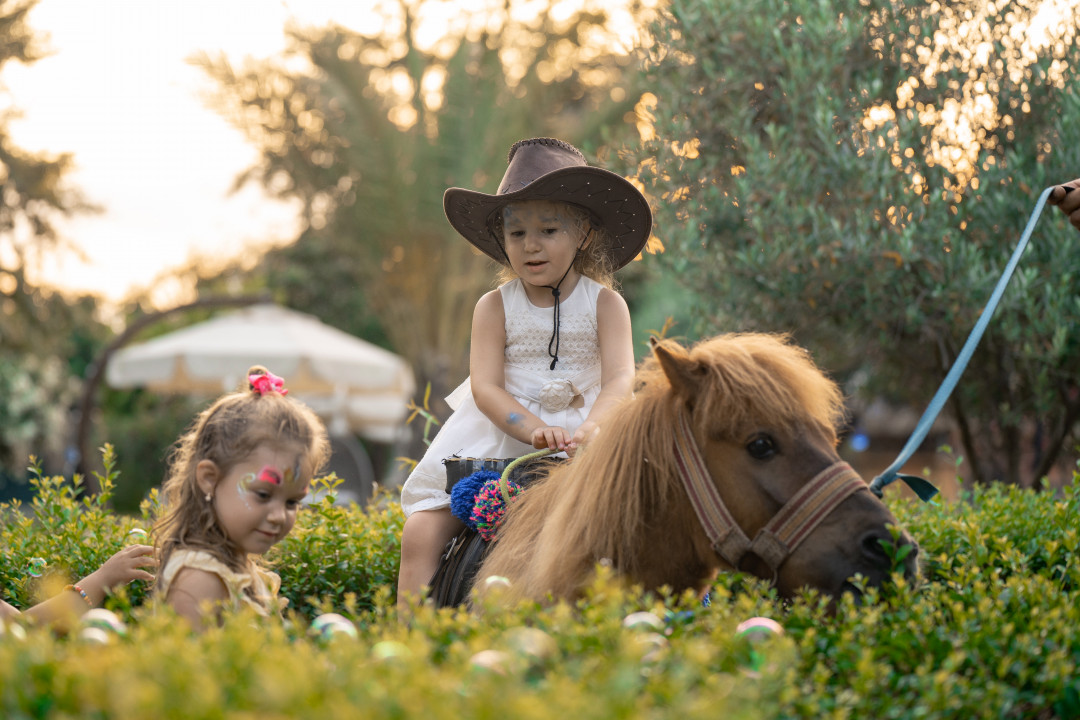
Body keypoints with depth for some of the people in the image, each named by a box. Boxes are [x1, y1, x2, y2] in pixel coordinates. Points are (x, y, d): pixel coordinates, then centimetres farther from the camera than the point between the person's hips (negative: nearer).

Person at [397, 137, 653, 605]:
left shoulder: (605, 304, -1)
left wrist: (589, 429, -34)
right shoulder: (494, 308, 1)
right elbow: (486, 387, -9)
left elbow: (619, 380, -12)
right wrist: (536, 430, -28)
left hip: (581, 432, 0)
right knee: (421, 532, -13)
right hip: (500, 435, 0)